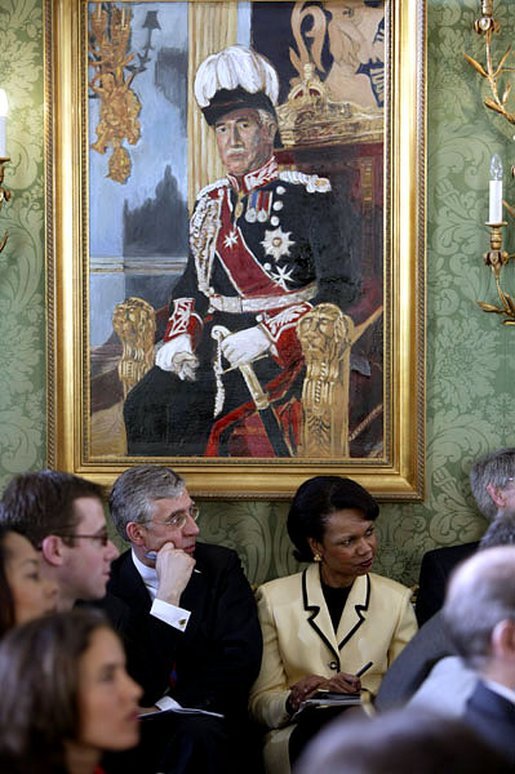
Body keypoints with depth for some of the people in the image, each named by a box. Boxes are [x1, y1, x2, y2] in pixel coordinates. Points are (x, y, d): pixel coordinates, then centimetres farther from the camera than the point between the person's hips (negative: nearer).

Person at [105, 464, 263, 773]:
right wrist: (169, 593, -18)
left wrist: (169, 706, -16)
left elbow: (242, 661, -4)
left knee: (197, 732, -35)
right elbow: (139, 689, -12)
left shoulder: (221, 565, 4)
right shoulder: (107, 585, -4)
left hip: (209, 722, 0)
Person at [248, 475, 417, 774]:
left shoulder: (397, 600, 12)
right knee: (323, 726, -37)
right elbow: (262, 702, 7)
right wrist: (295, 701, -16)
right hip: (299, 735, 0)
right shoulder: (275, 599, 8)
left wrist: (365, 695, -13)